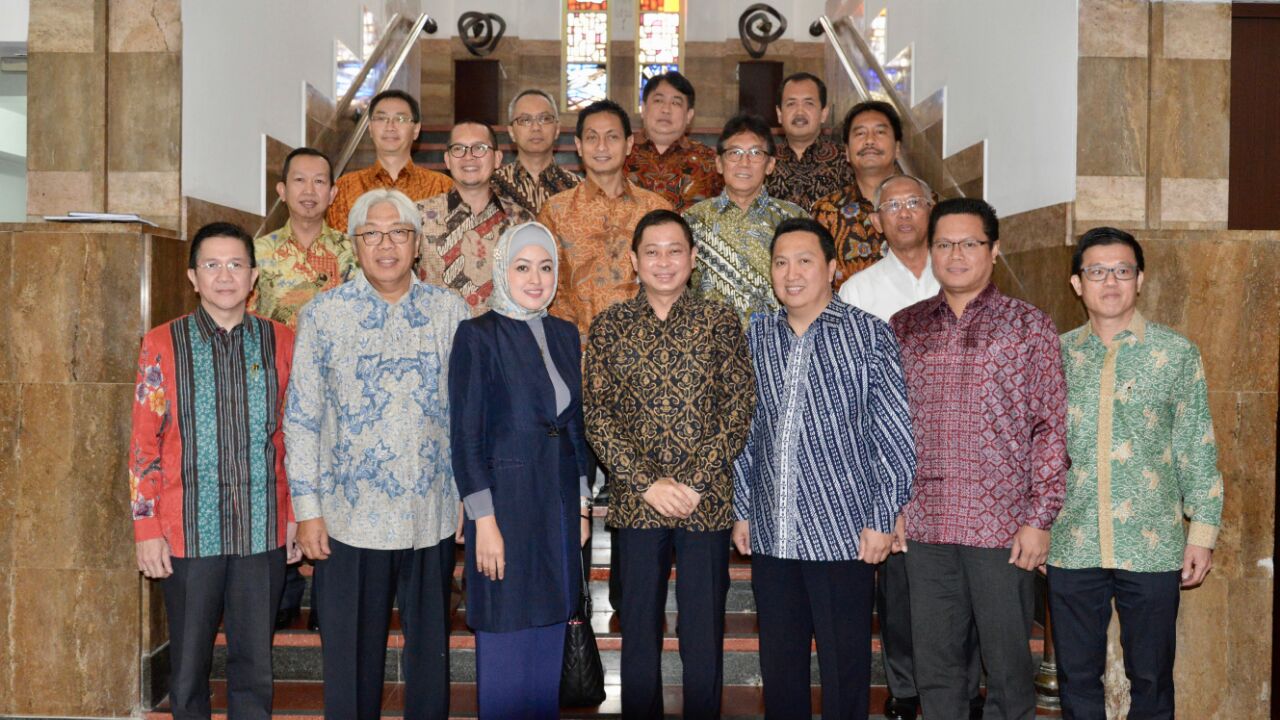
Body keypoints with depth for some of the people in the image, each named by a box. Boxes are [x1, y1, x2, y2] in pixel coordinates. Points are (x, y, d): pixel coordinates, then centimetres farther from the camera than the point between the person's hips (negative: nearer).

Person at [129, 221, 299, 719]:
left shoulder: (280, 342, 4)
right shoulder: (162, 345, 0)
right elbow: (144, 444, 0)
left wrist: (297, 515, 6)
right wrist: (146, 530, -4)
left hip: (263, 531, 1)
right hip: (188, 532, -1)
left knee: (254, 666, 9)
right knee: (188, 666, 10)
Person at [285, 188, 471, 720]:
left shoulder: (451, 312, 4)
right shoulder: (323, 315, 1)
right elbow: (301, 418, 1)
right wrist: (307, 508, -2)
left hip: (432, 516, 1)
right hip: (350, 517, -1)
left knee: (430, 652, 13)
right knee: (351, 656, 8)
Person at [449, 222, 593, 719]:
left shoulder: (565, 335, 9)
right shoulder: (478, 336, -8)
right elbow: (465, 435, -11)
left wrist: (582, 505, 12)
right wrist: (484, 521, -15)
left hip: (559, 505, 6)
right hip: (506, 503, -6)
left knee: (549, 640, 13)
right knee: (505, 646, 2)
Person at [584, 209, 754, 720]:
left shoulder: (720, 321, 3)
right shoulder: (609, 326, 4)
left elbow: (740, 407, -2)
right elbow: (597, 416, 0)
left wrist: (694, 481, -12)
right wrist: (647, 483, -11)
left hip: (707, 502, 0)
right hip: (635, 505, 1)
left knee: (704, 635, 6)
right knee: (639, 631, 10)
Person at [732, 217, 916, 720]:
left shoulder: (868, 335, -3)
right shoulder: (757, 337, 9)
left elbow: (897, 436, -5)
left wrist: (882, 519, -8)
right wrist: (741, 509, 11)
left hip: (843, 533, -4)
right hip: (770, 534, 4)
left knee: (844, 668, 4)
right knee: (778, 663, 13)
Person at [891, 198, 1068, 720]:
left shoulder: (1029, 327, 0)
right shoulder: (903, 328, 9)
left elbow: (1051, 427, -3)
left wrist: (1039, 519, -8)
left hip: (1002, 526, -3)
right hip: (924, 525, 3)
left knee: (1007, 662, 6)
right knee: (934, 663, 11)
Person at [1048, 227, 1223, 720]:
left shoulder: (1177, 353, 2)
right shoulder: (1058, 354, 6)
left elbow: (1198, 450, 2)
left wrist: (1203, 531, -2)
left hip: (1153, 548, -1)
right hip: (1072, 546, 2)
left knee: (1151, 678, 8)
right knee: (1077, 678, 10)